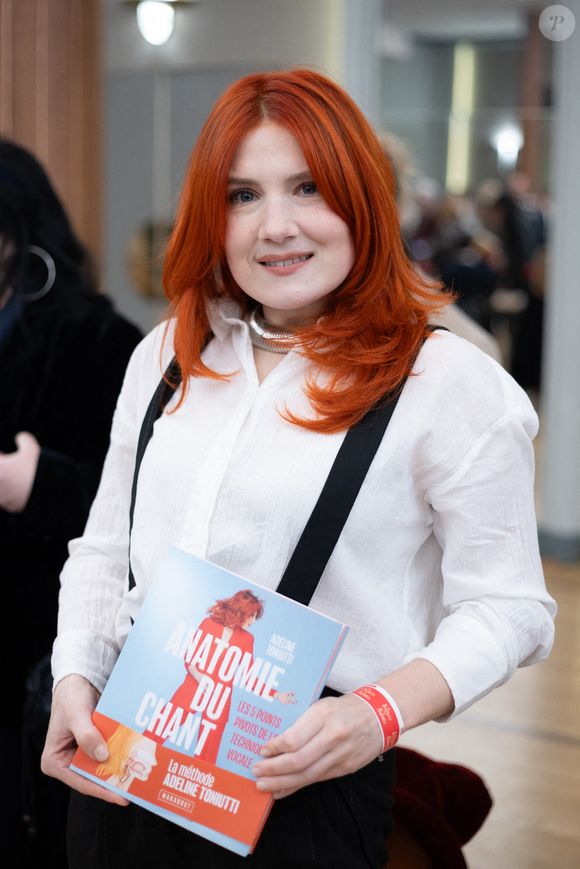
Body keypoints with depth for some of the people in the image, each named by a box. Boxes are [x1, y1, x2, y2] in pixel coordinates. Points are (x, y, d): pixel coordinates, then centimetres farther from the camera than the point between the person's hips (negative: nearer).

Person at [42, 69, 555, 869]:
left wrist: (382, 712, -24)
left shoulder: (449, 382, -9)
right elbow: (105, 549, 13)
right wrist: (75, 677, -2)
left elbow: (505, 605, -10)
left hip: (307, 785, -5)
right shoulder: (166, 358, 9)